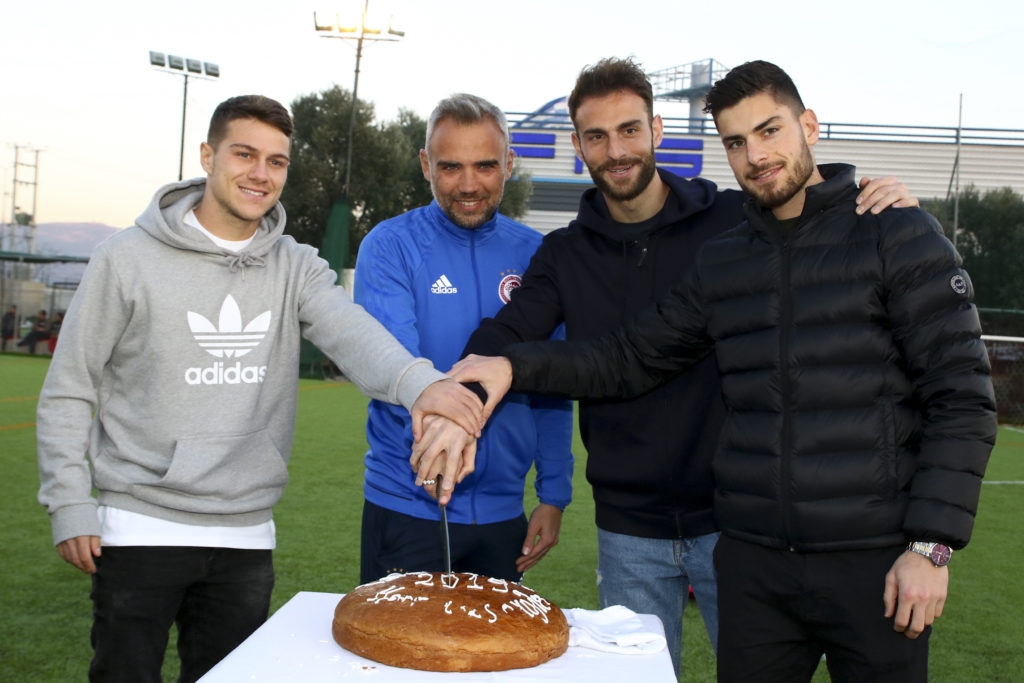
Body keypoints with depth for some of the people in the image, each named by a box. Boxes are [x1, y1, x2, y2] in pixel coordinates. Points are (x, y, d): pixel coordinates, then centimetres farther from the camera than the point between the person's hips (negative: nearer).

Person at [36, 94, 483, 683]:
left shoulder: (297, 268, 1)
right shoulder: (130, 259, -5)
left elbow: (352, 332, -20)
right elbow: (69, 388, 0)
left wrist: (419, 381, -41)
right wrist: (69, 503, -5)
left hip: (246, 535, 3)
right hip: (141, 526, -2)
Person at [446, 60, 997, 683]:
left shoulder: (898, 234, -2)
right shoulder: (720, 263, 11)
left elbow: (962, 395, -6)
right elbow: (632, 358, 11)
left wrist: (931, 545, -12)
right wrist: (515, 366, -4)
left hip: (874, 561, -3)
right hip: (752, 562, 4)